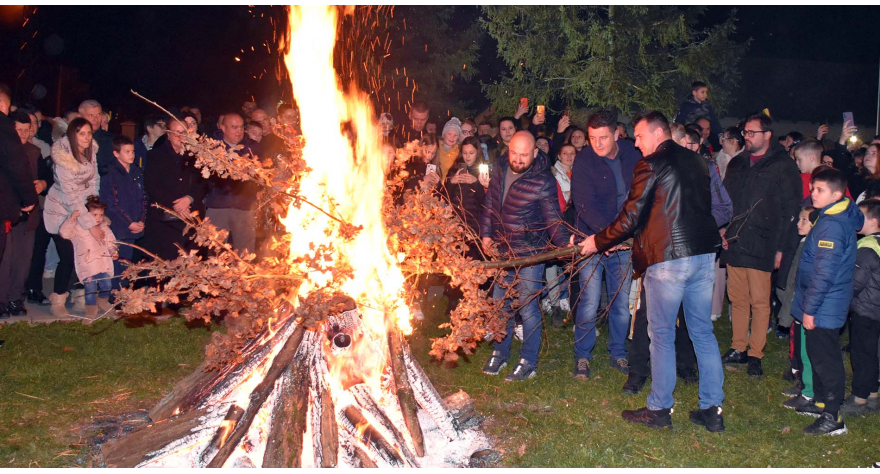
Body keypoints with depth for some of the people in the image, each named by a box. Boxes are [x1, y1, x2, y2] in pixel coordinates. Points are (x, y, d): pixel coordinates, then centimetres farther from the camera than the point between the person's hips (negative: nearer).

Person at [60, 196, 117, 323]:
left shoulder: (105, 228, 13)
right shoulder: (78, 227, -1)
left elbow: (111, 242, 20)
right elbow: (64, 233, -14)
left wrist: (113, 251, 0)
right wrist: (71, 219, -22)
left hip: (104, 264, 4)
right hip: (87, 266, -4)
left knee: (106, 285, 2)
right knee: (90, 288, -9)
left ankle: (102, 302, 31)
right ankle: (91, 312, 6)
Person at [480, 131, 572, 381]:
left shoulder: (544, 181, -18)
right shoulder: (500, 169, -1)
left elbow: (553, 220, -16)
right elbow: (490, 204, 10)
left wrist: (566, 241, -33)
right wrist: (485, 235, 5)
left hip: (530, 254, -6)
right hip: (501, 250, 6)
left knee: (528, 307, 0)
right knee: (501, 303, 16)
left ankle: (529, 362, 15)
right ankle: (500, 353, 32)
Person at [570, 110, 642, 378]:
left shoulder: (633, 155, 0)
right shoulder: (584, 160, -11)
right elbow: (584, 205, -18)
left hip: (624, 241, 3)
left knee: (622, 302, 10)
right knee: (589, 303, -3)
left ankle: (618, 355, 26)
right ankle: (582, 356, 15)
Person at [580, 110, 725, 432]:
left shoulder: (650, 166, -9)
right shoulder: (696, 162, 13)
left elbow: (630, 218, -11)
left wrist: (597, 242, 4)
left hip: (667, 259, -7)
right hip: (703, 255, 7)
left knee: (662, 335, 5)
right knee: (703, 332, 13)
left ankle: (660, 409, 15)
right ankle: (712, 410, 18)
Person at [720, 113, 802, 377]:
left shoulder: (783, 166, -2)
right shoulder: (737, 164, 15)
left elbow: (791, 210, -4)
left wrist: (781, 247, -9)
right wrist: (723, 230, 9)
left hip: (762, 246, -5)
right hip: (734, 244, 5)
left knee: (760, 302, -1)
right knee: (737, 298, 9)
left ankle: (755, 355, 9)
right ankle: (738, 349, 20)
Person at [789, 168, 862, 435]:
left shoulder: (831, 226, -22)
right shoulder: (845, 216, 6)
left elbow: (824, 273, -24)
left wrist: (810, 308, -19)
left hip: (824, 307, -10)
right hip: (826, 305, 10)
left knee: (826, 358, -3)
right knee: (818, 354, 19)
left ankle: (833, 418, 4)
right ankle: (822, 403, 32)